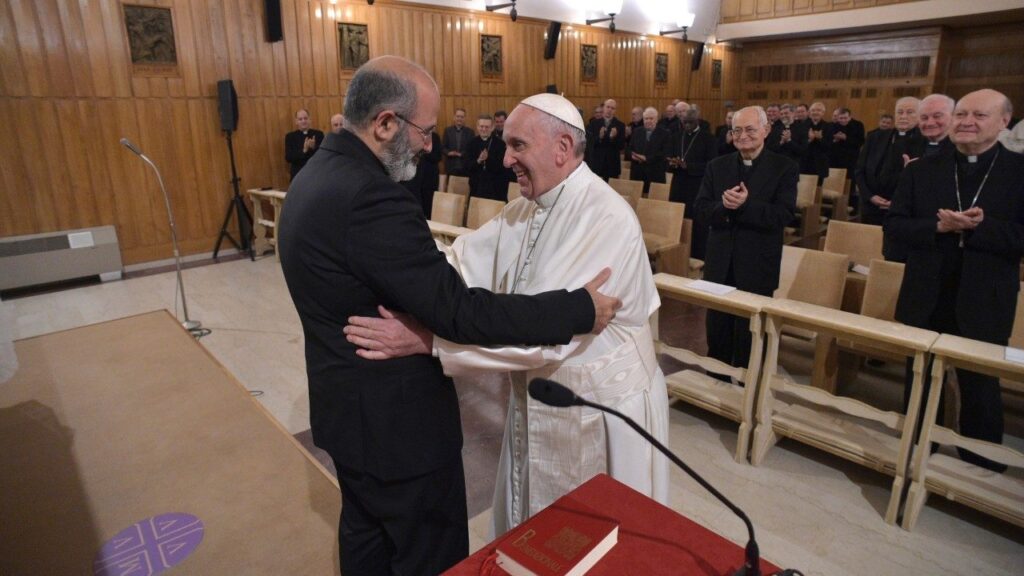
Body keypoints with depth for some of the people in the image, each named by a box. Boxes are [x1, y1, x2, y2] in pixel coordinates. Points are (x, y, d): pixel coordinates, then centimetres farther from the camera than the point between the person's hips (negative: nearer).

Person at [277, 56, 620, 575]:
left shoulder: (316, 175, 3)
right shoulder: (370, 197, -29)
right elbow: (459, 312, -30)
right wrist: (580, 309, -23)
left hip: (346, 405, 10)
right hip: (393, 418, -9)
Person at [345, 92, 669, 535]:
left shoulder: (607, 218, -26)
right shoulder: (526, 208, 2)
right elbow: (466, 263, -6)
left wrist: (426, 339, -38)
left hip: (599, 410, -7)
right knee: (529, 520, 27)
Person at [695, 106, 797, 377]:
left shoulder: (785, 168, -4)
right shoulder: (717, 166, 5)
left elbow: (783, 215, -15)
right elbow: (701, 211, -3)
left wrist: (746, 204, -28)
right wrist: (723, 205, -23)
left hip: (757, 267, -3)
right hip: (720, 265, 3)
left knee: (750, 339, 11)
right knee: (717, 335, 16)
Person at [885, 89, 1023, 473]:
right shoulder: (921, 170, 2)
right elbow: (894, 224, -3)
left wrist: (980, 226, -25)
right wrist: (937, 227, -19)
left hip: (984, 305, -2)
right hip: (925, 301, 2)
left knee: (980, 390, 13)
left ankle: (981, 469, 33)